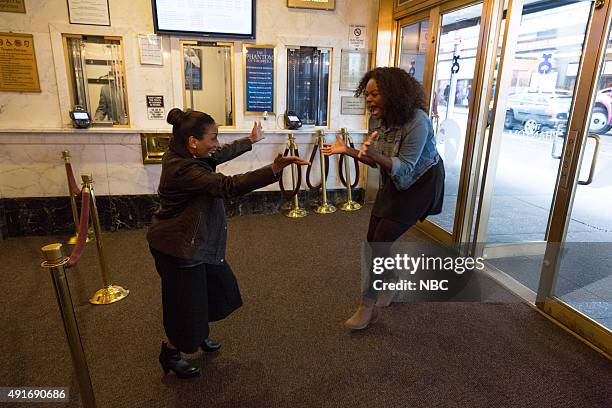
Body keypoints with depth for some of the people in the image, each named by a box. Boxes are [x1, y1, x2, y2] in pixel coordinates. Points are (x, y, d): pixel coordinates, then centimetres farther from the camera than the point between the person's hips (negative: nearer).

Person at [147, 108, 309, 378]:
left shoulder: (185, 155, -1)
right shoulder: (182, 169, -31)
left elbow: (222, 153, 16)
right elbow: (229, 186, -41)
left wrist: (251, 140, 27)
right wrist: (274, 170, -48)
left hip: (196, 240, 10)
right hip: (179, 247, -10)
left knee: (216, 287, 22)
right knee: (186, 302, 6)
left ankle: (198, 335, 46)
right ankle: (170, 354, 33)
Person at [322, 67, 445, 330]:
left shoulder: (417, 122, -28)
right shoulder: (376, 118, -7)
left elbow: (405, 168, -28)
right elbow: (376, 161, 2)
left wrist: (375, 155, -44)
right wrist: (347, 151, -11)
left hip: (420, 184, -7)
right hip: (394, 181, 7)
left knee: (382, 240, -11)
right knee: (374, 238, 6)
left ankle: (368, 306, 3)